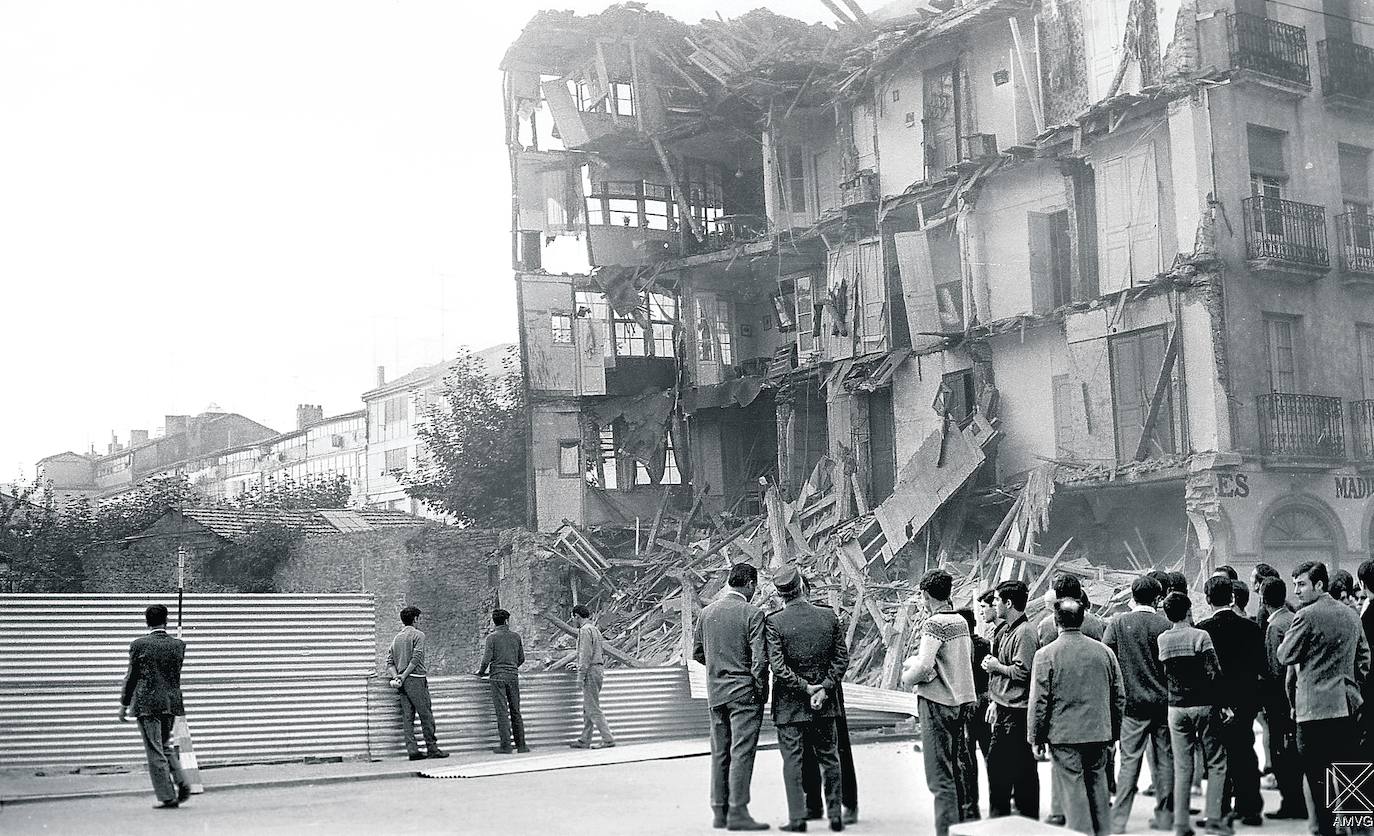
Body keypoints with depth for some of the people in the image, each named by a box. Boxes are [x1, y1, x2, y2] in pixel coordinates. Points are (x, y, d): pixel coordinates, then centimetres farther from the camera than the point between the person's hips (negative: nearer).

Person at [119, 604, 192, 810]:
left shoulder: (139, 644, -8)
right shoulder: (178, 644, 2)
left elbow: (131, 677, -4)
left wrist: (124, 704, 4)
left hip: (147, 704, -4)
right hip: (171, 703, 5)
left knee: (155, 751, 1)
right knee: (165, 745, 21)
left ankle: (168, 797, 1)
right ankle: (182, 784, 5)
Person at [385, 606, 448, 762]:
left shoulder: (397, 638, 18)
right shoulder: (418, 635, -3)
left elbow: (389, 661, 11)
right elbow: (416, 659, -14)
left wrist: (395, 676, -1)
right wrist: (404, 676, -13)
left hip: (402, 682, 7)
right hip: (416, 679, -7)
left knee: (407, 716, 4)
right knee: (426, 715, -3)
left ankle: (412, 749, 0)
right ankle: (432, 748, -2)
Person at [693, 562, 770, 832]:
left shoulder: (707, 612, 6)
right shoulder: (752, 614, -11)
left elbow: (697, 652, 13)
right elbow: (759, 659, -14)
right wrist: (762, 690, -3)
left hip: (715, 693, 6)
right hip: (744, 692, -6)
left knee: (719, 754, 11)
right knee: (742, 752, -4)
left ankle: (719, 811, 14)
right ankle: (737, 812, -6)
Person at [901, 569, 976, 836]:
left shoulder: (935, 623, -16)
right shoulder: (960, 621, 9)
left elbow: (924, 667, -24)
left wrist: (907, 677, -3)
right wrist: (914, 662, 10)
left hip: (937, 702, -8)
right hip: (962, 701, 8)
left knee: (940, 775, -4)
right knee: (959, 767, 15)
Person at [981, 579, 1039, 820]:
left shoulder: (1025, 632, -15)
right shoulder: (1004, 630, 14)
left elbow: (1022, 672, -23)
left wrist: (996, 666, -10)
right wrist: (993, 702, 19)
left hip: (1017, 712, -10)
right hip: (1003, 709, 10)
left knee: (1023, 767, -2)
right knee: (996, 763, 14)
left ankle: (1028, 818, 7)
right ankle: (998, 816, 23)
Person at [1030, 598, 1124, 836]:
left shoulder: (1046, 654, -9)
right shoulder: (1104, 651, 4)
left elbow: (1039, 701, -9)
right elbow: (1119, 697, 9)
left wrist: (1036, 738, 0)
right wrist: (1113, 734, 18)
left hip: (1065, 736, -4)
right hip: (1099, 734, 4)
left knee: (1074, 791, 0)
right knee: (1098, 788, 15)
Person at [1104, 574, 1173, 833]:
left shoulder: (1118, 623, -6)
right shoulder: (1166, 625, -5)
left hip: (1133, 702, -1)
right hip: (1163, 700, 1)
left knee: (1129, 760, 1)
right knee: (1164, 759, 10)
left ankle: (1118, 819, -2)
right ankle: (1165, 816, 17)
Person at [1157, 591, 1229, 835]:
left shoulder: (1161, 639, 2)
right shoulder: (1200, 635, -9)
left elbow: (1160, 675, 5)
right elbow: (1213, 673, -13)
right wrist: (1222, 702, -3)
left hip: (1176, 708, 3)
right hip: (1204, 705, -3)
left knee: (1182, 767, 7)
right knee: (1216, 763, 8)